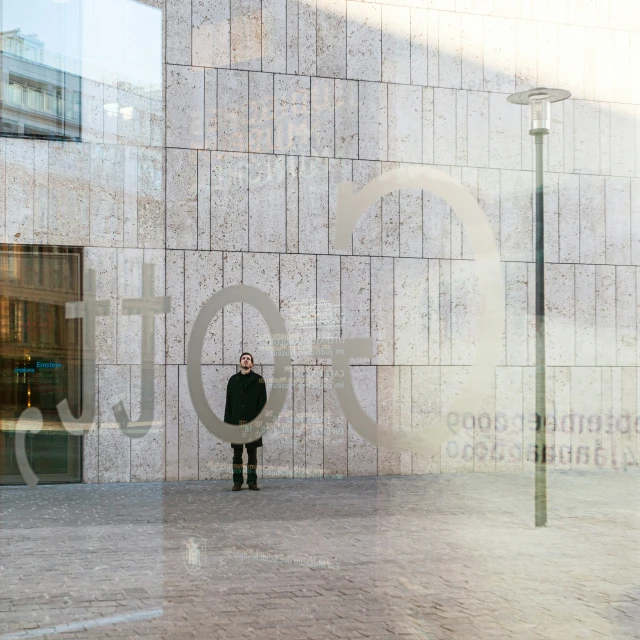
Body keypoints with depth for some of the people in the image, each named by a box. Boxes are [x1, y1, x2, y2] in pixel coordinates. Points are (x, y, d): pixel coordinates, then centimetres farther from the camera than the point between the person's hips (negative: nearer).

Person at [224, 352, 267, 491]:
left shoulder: (258, 380, 4)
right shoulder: (233, 380, 10)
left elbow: (262, 401, -1)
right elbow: (228, 402, 8)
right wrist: (227, 422, 2)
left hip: (253, 422, -1)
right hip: (236, 422, 2)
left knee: (252, 452, 3)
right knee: (237, 453, 3)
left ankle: (252, 482, 8)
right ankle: (237, 482, 7)